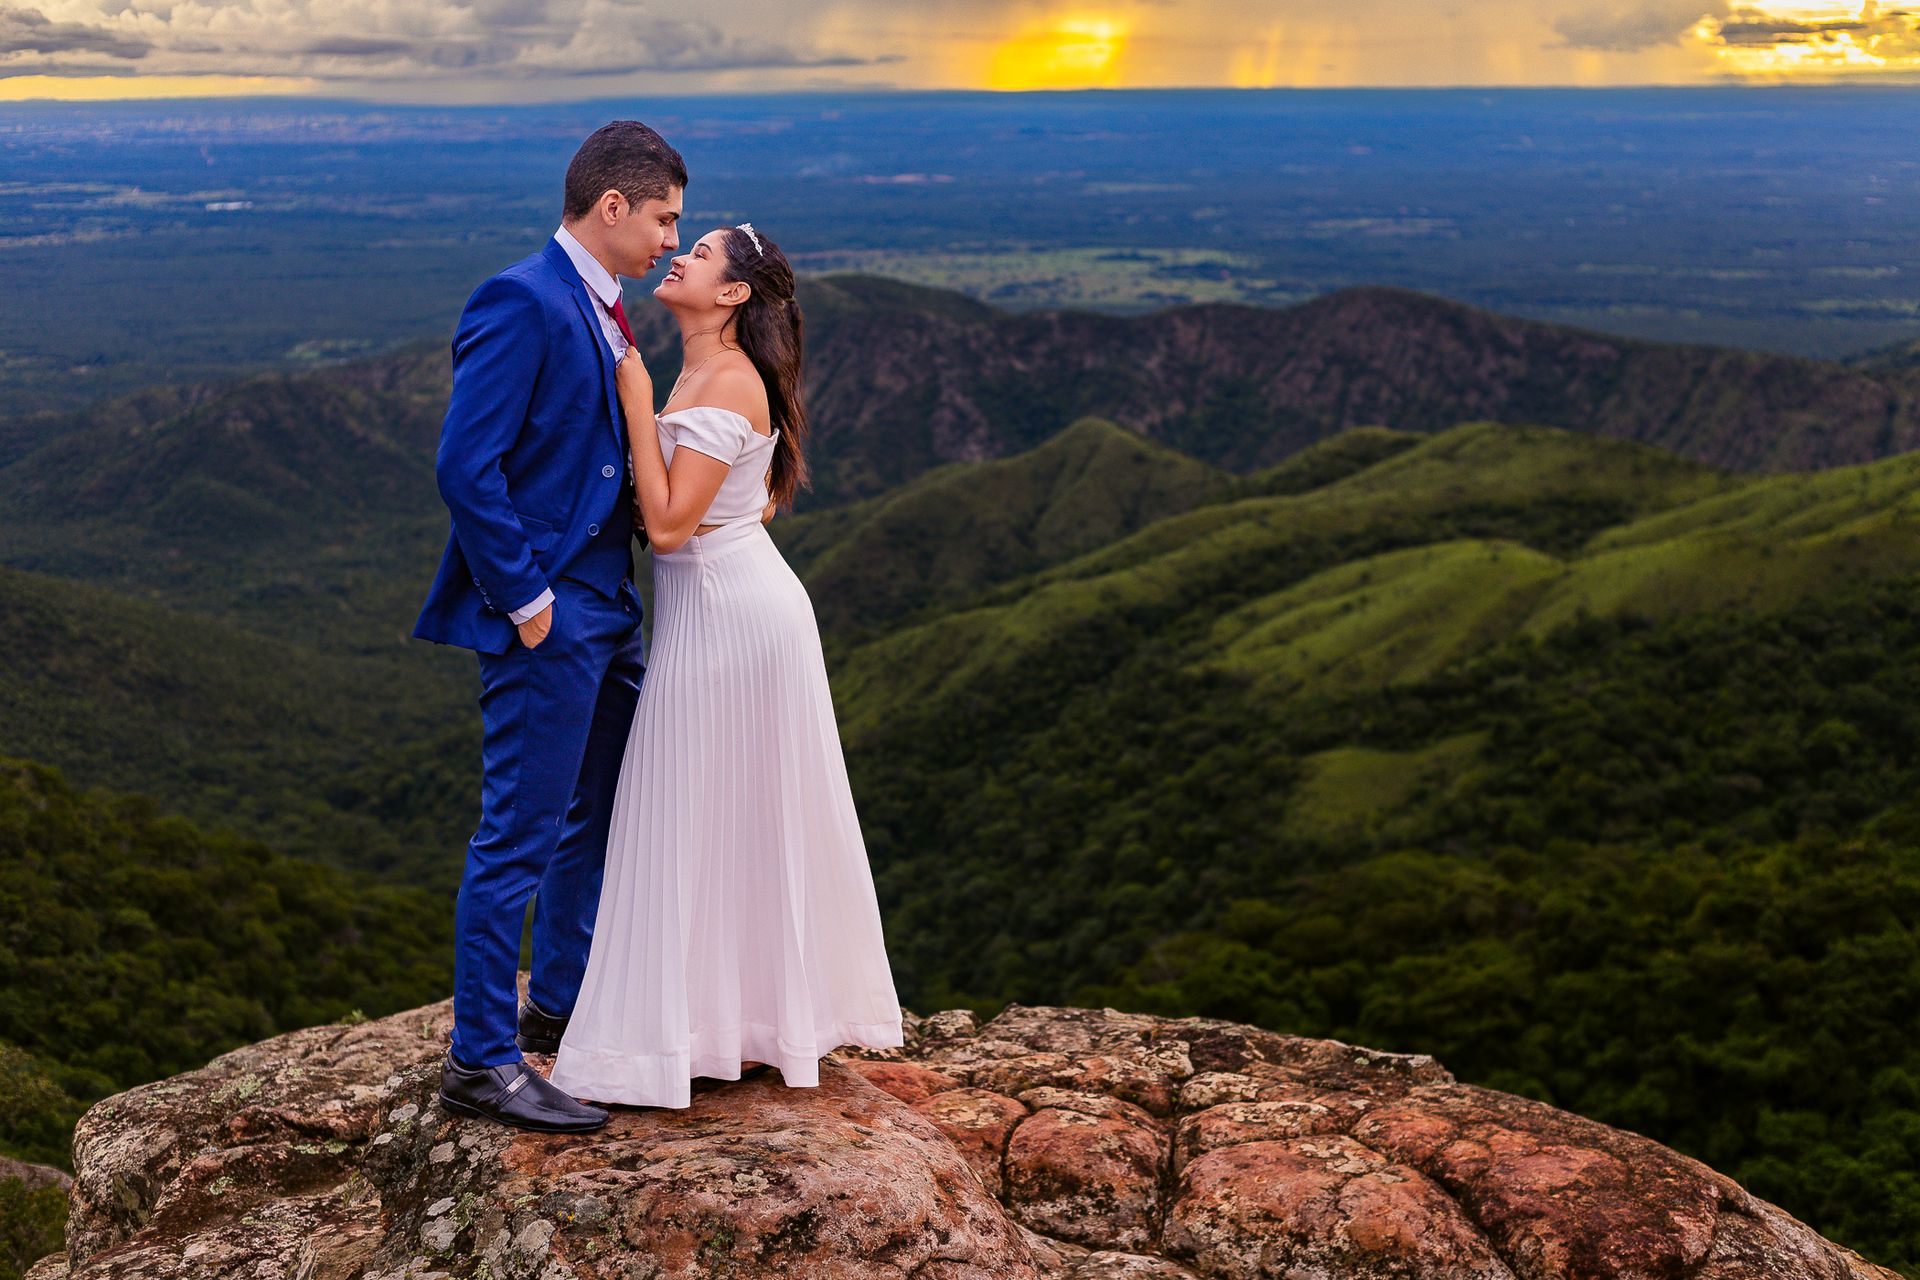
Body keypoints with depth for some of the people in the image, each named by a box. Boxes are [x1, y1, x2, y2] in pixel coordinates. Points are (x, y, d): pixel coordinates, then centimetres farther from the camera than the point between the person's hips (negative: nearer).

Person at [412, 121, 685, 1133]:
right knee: (519, 836, -2)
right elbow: (465, 468, -22)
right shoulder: (522, 302, -16)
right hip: (545, 616, -10)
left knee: (602, 815, 20)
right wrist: (524, 600, -19)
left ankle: (560, 1002, 36)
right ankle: (481, 1059, 8)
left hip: (607, 610, 10)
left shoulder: (600, 309, 14)